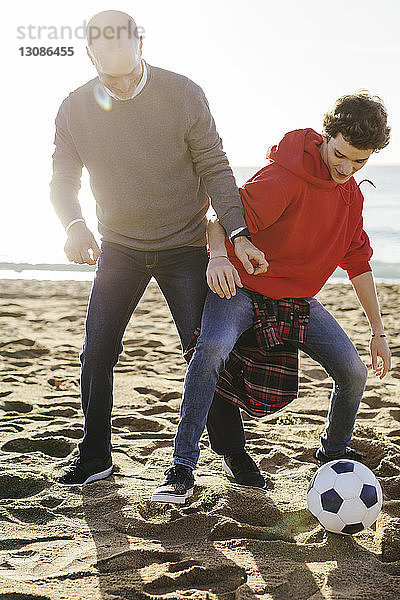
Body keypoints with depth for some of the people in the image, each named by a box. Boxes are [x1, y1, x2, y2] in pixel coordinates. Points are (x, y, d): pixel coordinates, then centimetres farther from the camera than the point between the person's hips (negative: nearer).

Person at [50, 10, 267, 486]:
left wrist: (237, 234, -20)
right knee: (96, 353, 0)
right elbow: (63, 179, -2)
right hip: (118, 247, 2)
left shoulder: (184, 95, -12)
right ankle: (94, 458, 15)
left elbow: (214, 170, -8)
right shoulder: (75, 109, -6)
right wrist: (74, 225, -24)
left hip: (184, 247, -2)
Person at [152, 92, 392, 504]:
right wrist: (218, 255, -49)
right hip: (244, 287, -6)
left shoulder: (351, 195, 4)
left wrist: (378, 331, 13)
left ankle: (334, 451, 27)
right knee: (211, 349, -34)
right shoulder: (287, 175, -21)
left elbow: (358, 262, 12)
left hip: (300, 299, 7)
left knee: (354, 372, -4)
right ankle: (182, 470, -26)